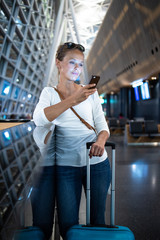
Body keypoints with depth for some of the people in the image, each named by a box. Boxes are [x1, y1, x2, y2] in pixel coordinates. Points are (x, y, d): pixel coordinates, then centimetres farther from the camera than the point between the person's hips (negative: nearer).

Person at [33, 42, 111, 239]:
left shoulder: (90, 92, 7)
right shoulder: (49, 92, 4)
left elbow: (102, 125, 6)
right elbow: (39, 119, -16)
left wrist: (101, 141, -18)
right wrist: (73, 100, -25)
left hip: (97, 163, 1)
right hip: (66, 165, -1)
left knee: (97, 222, 12)